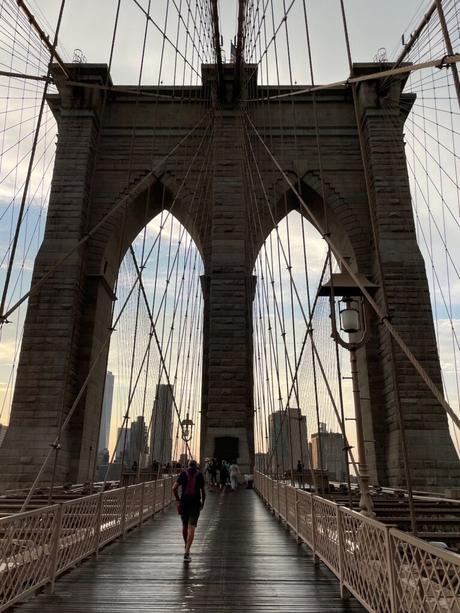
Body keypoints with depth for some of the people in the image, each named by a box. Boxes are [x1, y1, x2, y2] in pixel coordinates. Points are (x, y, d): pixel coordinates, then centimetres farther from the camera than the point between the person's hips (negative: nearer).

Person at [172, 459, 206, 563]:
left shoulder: (183, 473, 3)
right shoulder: (199, 474, 3)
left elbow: (174, 488, -6)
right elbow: (203, 490, 6)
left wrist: (178, 500, 3)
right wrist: (203, 502, 20)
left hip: (184, 502, 2)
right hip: (195, 503, -1)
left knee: (185, 526, 19)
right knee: (191, 528, -3)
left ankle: (186, 546, 36)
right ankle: (187, 552, -13)